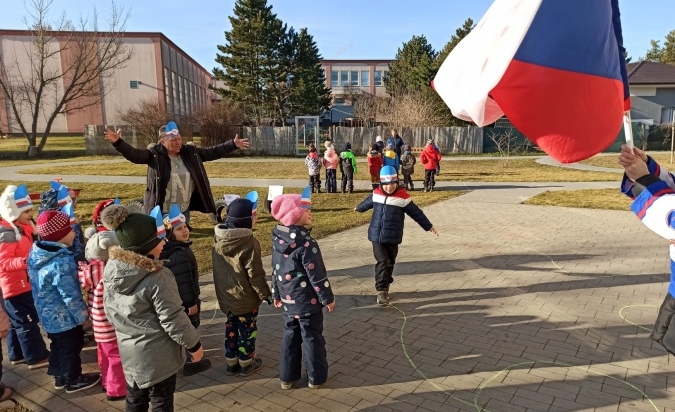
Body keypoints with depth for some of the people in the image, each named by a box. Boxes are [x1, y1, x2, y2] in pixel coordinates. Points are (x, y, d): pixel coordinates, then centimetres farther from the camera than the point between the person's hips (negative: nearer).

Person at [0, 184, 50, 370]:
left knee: (18, 322, 20)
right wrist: (24, 261, -38)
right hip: (15, 286, -10)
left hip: (24, 283, 10)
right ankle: (37, 357, 11)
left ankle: (17, 354, 33)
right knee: (27, 322, 1)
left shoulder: (23, 227, 7)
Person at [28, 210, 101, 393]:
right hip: (65, 316, -8)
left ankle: (59, 376, 41)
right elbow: (70, 295, -27)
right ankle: (73, 380, 28)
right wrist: (82, 315, -12)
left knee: (58, 345, 25)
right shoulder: (62, 262, -32)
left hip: (48, 313, 8)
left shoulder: (36, 254, -3)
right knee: (71, 347, 11)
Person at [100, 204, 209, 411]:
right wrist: (193, 343, -7)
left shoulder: (111, 268, -5)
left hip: (128, 350, 7)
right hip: (157, 352, -6)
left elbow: (110, 310, 7)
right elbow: (173, 319, -21)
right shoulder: (157, 277, -27)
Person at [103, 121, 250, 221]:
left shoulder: (190, 152, 2)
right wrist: (118, 142, -38)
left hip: (184, 210, 4)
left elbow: (211, 153, 6)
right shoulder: (154, 155, -10)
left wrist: (233, 145, 2)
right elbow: (134, 154, -22)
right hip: (161, 213, -4)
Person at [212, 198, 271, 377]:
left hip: (226, 295, 6)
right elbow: (255, 274, -21)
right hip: (246, 297, -6)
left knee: (231, 327, 20)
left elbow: (219, 268, 9)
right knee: (246, 329, 11)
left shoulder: (218, 240, -2)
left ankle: (231, 362, 31)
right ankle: (246, 363, 24)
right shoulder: (249, 243, -25)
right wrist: (265, 293, -8)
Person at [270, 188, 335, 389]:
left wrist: (276, 294, 20)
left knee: (290, 336, 18)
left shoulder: (278, 240, -1)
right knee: (312, 338, 9)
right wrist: (328, 298, -9)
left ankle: (287, 377, 27)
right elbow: (316, 275, -20)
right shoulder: (307, 244, -24)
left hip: (288, 300, 7)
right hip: (308, 300, -6)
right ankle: (316, 377, 22)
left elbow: (276, 270, 9)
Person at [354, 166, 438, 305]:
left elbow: (416, 213, -3)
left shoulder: (403, 197, -10)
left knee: (390, 262, 13)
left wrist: (429, 226, 2)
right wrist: (359, 208, 40)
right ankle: (381, 290, -3)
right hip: (376, 235, 0)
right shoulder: (376, 194, -1)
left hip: (393, 237, 0)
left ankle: (385, 286, 32)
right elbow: (368, 202, 21)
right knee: (382, 261, -6)